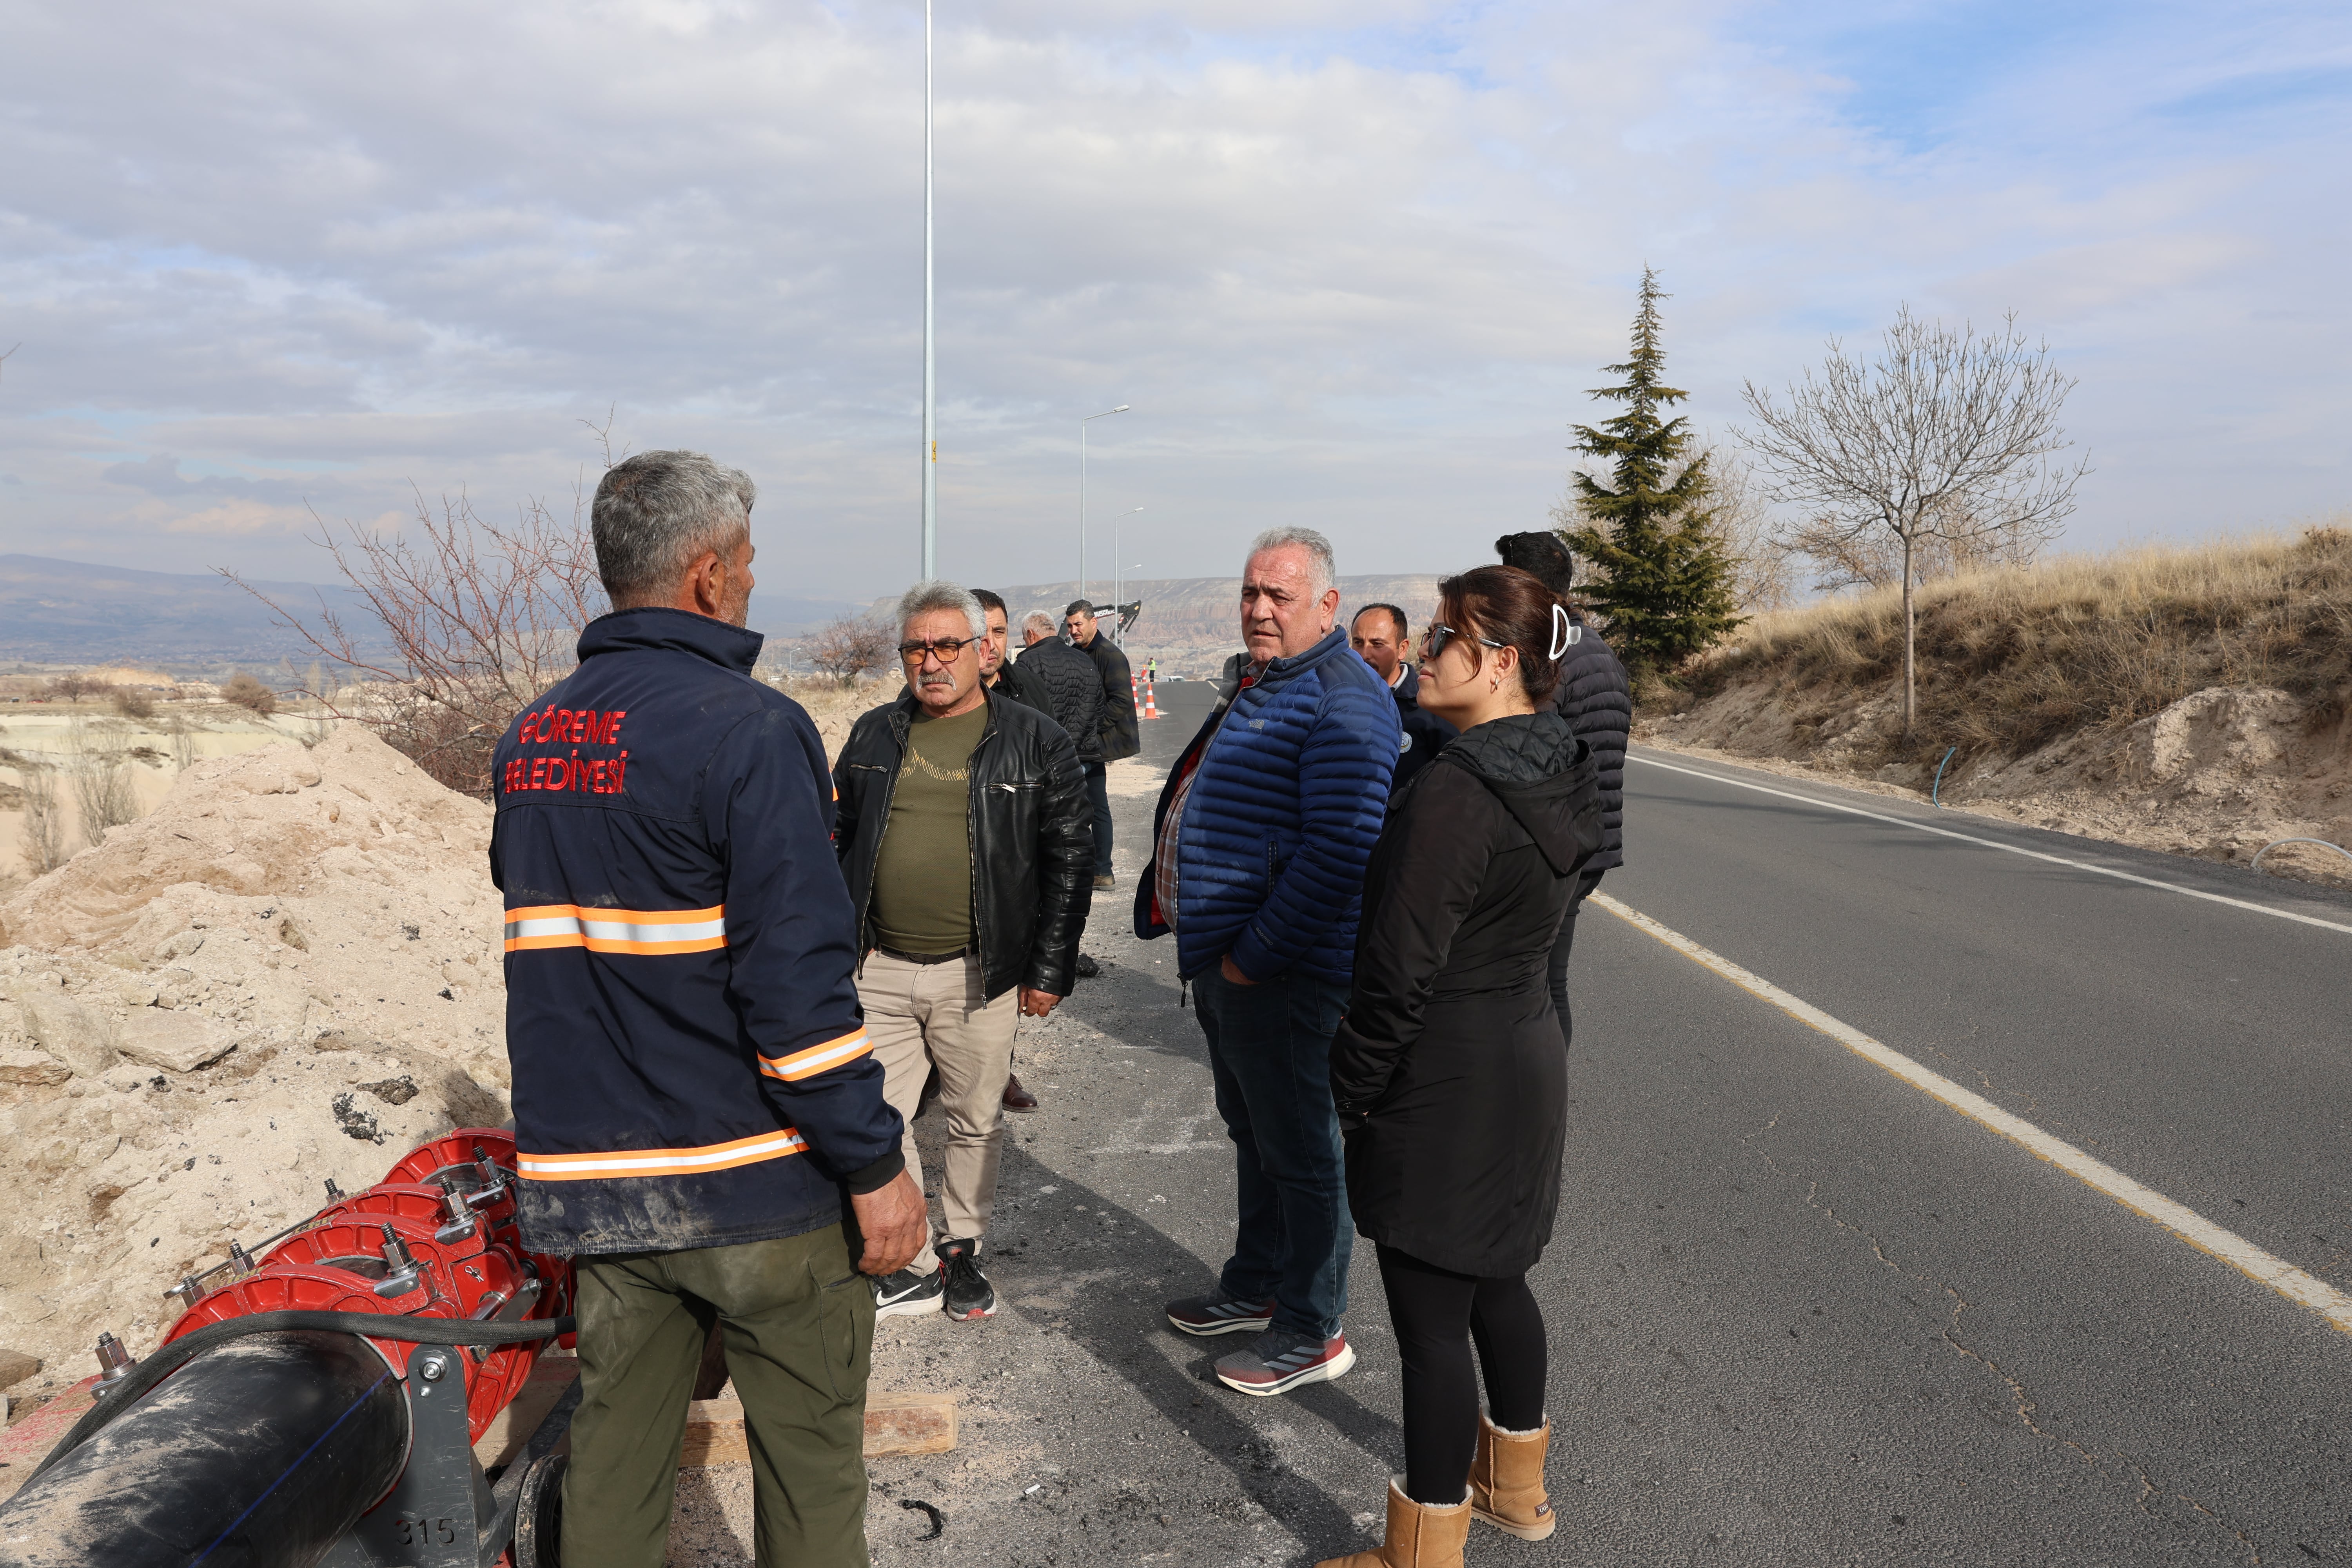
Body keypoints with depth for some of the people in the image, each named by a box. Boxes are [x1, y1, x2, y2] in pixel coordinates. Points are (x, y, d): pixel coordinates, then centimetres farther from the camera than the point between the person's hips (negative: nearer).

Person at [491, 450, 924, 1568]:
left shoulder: (528, 737, 9)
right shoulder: (746, 728, -16)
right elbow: (799, 981, -21)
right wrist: (875, 1163, -14)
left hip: (594, 1181, 7)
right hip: (753, 1180, -7)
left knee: (615, 1443, 17)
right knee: (807, 1452, 9)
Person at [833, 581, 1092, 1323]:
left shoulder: (1034, 741, -2)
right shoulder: (874, 736, 8)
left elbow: (1069, 861, -2)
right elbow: (835, 842, 15)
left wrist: (1050, 969, -6)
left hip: (978, 974, -2)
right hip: (878, 970, 3)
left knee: (976, 1123, 12)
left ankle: (962, 1251, 32)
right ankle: (916, 1266, 19)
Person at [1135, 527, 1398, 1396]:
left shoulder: (1342, 699, -18)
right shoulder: (1260, 687, 14)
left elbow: (1340, 849, -27)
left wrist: (1255, 953, -22)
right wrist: (1213, 945, 17)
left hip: (1283, 974, -10)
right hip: (1225, 964, 10)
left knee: (1301, 1152, 4)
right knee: (1254, 1137, 23)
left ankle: (1310, 1333, 19)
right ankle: (1255, 1287, 40)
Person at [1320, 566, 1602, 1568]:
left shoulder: (1456, 790, -24)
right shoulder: (1561, 772, 5)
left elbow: (1399, 973, -22)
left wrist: (1344, 1096, -11)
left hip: (1445, 1085, -9)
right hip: (1526, 1055, 10)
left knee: (1431, 1318, 3)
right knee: (1497, 1281, 24)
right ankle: (1517, 1486, 43)